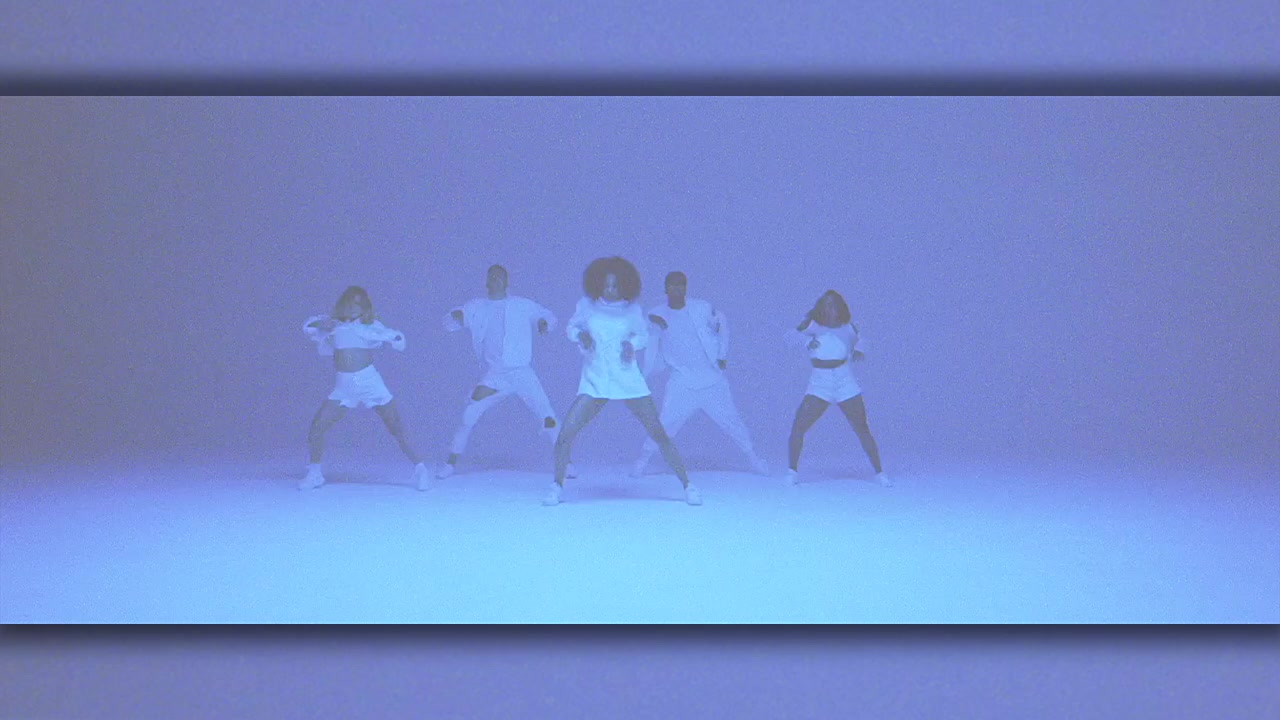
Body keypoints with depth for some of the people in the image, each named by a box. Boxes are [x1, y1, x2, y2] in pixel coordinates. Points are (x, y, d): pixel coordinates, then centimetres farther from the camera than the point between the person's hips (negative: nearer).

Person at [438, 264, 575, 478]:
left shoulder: (522, 305, 5)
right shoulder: (476, 308, 7)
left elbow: (547, 315, 14)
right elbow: (449, 323, 5)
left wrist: (545, 323, -10)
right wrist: (455, 316, -19)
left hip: (522, 373, 0)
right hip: (494, 376, 1)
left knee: (548, 416, -8)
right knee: (469, 416, -9)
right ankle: (451, 462, 5)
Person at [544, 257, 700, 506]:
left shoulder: (632, 308, -1)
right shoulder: (587, 305, -1)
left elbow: (644, 334, 13)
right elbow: (572, 326, 13)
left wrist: (632, 343, -8)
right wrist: (580, 335, -10)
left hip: (628, 379, 0)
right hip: (594, 380, 0)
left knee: (658, 434, -2)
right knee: (565, 434, -11)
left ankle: (687, 486, 11)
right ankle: (557, 486, 11)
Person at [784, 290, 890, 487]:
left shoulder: (847, 326, 7)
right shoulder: (814, 323, 2)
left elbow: (858, 339, 26)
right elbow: (794, 334, -10)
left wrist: (858, 351, 6)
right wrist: (807, 341, -29)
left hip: (845, 380, 1)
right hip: (819, 382, -1)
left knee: (862, 429, 2)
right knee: (798, 427, -11)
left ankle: (879, 472, 13)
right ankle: (792, 471, 3)